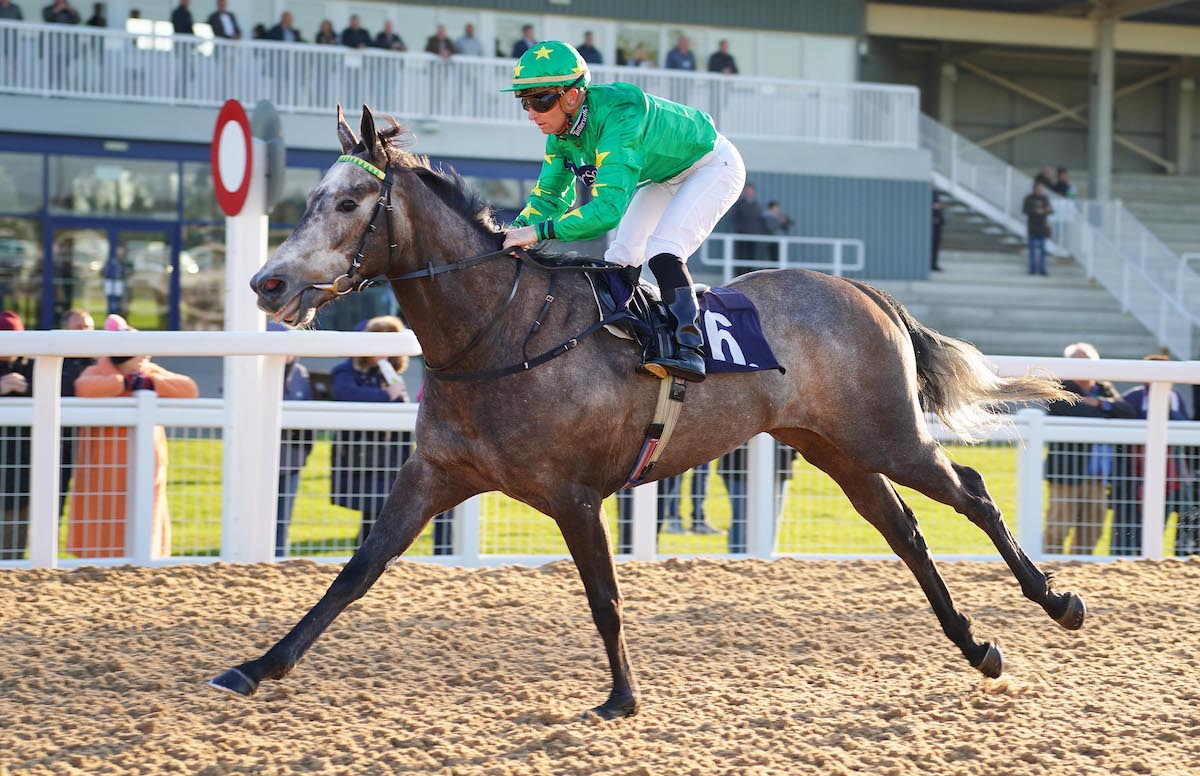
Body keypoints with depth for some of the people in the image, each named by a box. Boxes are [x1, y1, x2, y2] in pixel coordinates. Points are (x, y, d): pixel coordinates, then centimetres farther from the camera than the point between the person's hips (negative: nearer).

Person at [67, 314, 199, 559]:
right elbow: (84, 387, -27)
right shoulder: (97, 373, -3)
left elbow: (189, 389, -1)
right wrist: (126, 382, -18)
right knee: (103, 539, -4)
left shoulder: (151, 372, 10)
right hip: (106, 473, -4)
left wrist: (151, 383, -11)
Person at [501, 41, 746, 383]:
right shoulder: (562, 129, -14)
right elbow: (548, 194, -4)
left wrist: (539, 231, -51)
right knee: (622, 256, 3)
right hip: (665, 176, 9)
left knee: (662, 249, -25)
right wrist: (515, 231, -23)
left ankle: (688, 349, -27)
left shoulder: (618, 116, -41)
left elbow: (609, 207, -49)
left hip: (712, 166, -9)